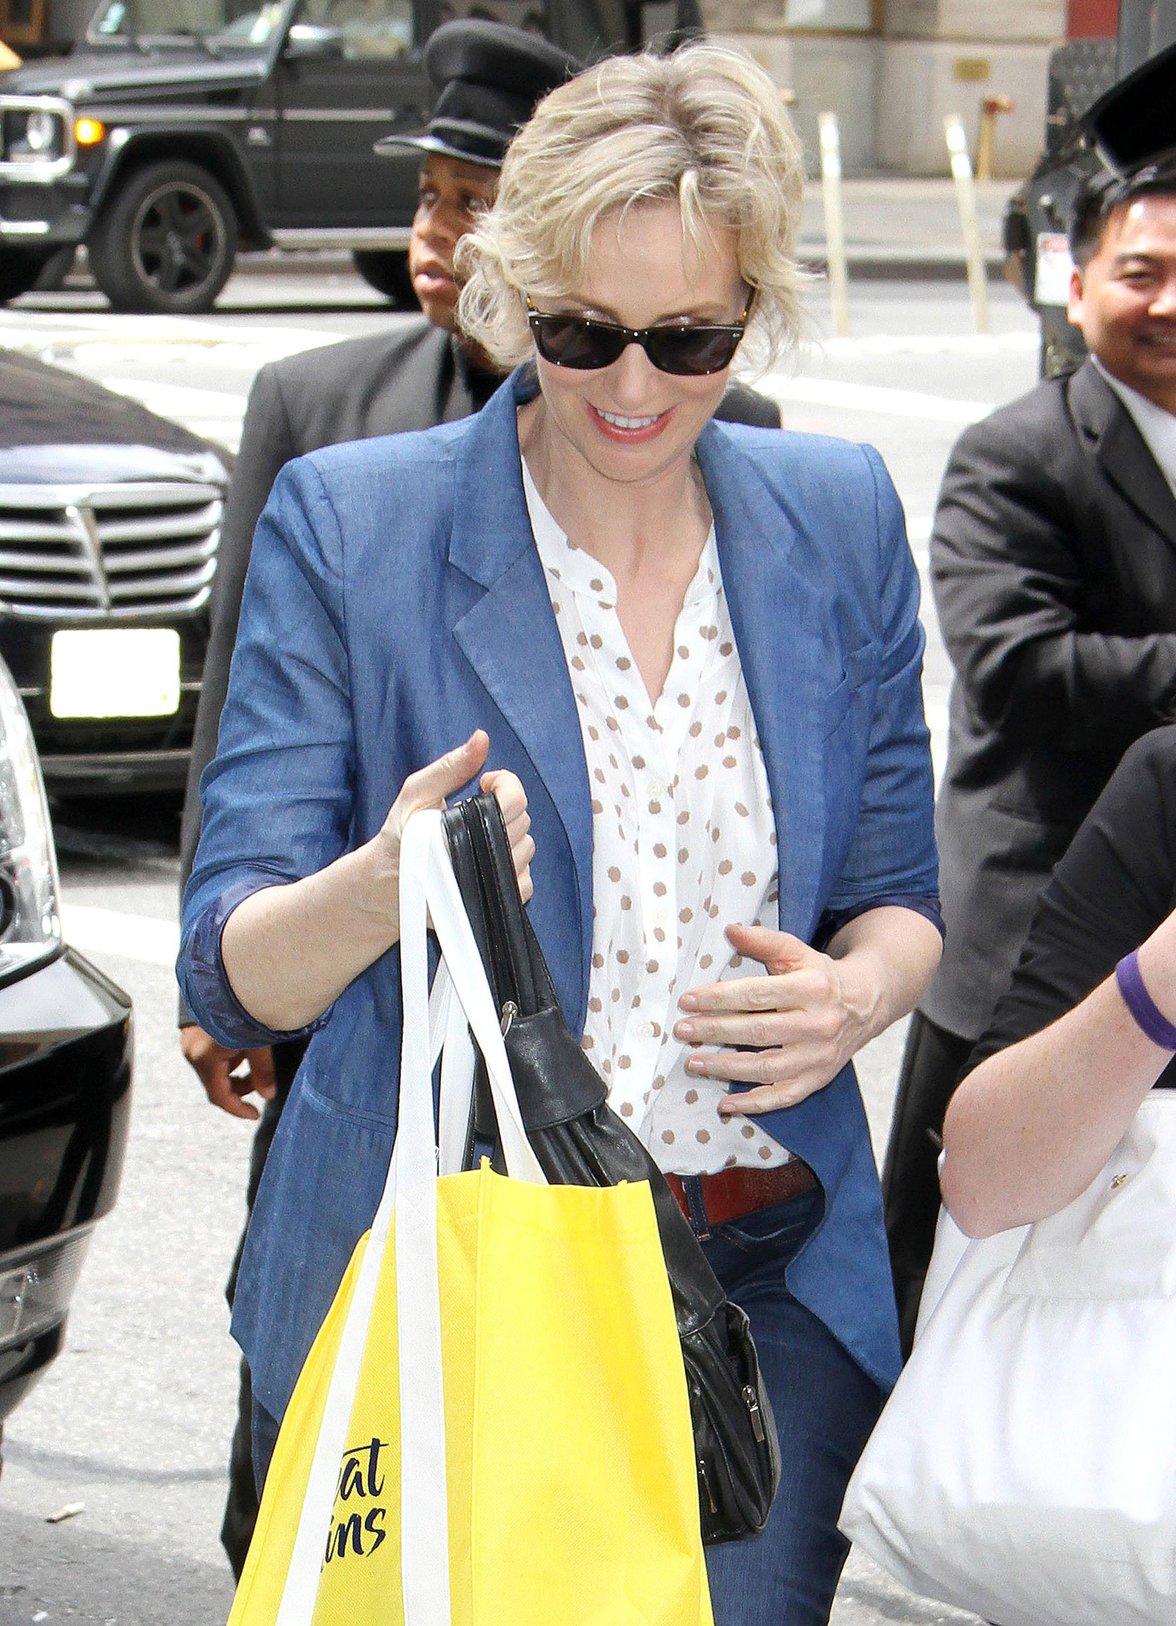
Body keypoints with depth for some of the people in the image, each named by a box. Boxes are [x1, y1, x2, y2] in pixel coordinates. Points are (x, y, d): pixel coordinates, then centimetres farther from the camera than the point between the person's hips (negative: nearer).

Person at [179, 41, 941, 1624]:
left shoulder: (839, 517, 5)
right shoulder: (346, 524, -6)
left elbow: (899, 893, 13)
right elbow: (231, 972, -9)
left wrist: (859, 992, -11)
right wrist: (381, 889, -31)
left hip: (772, 1287, 3)